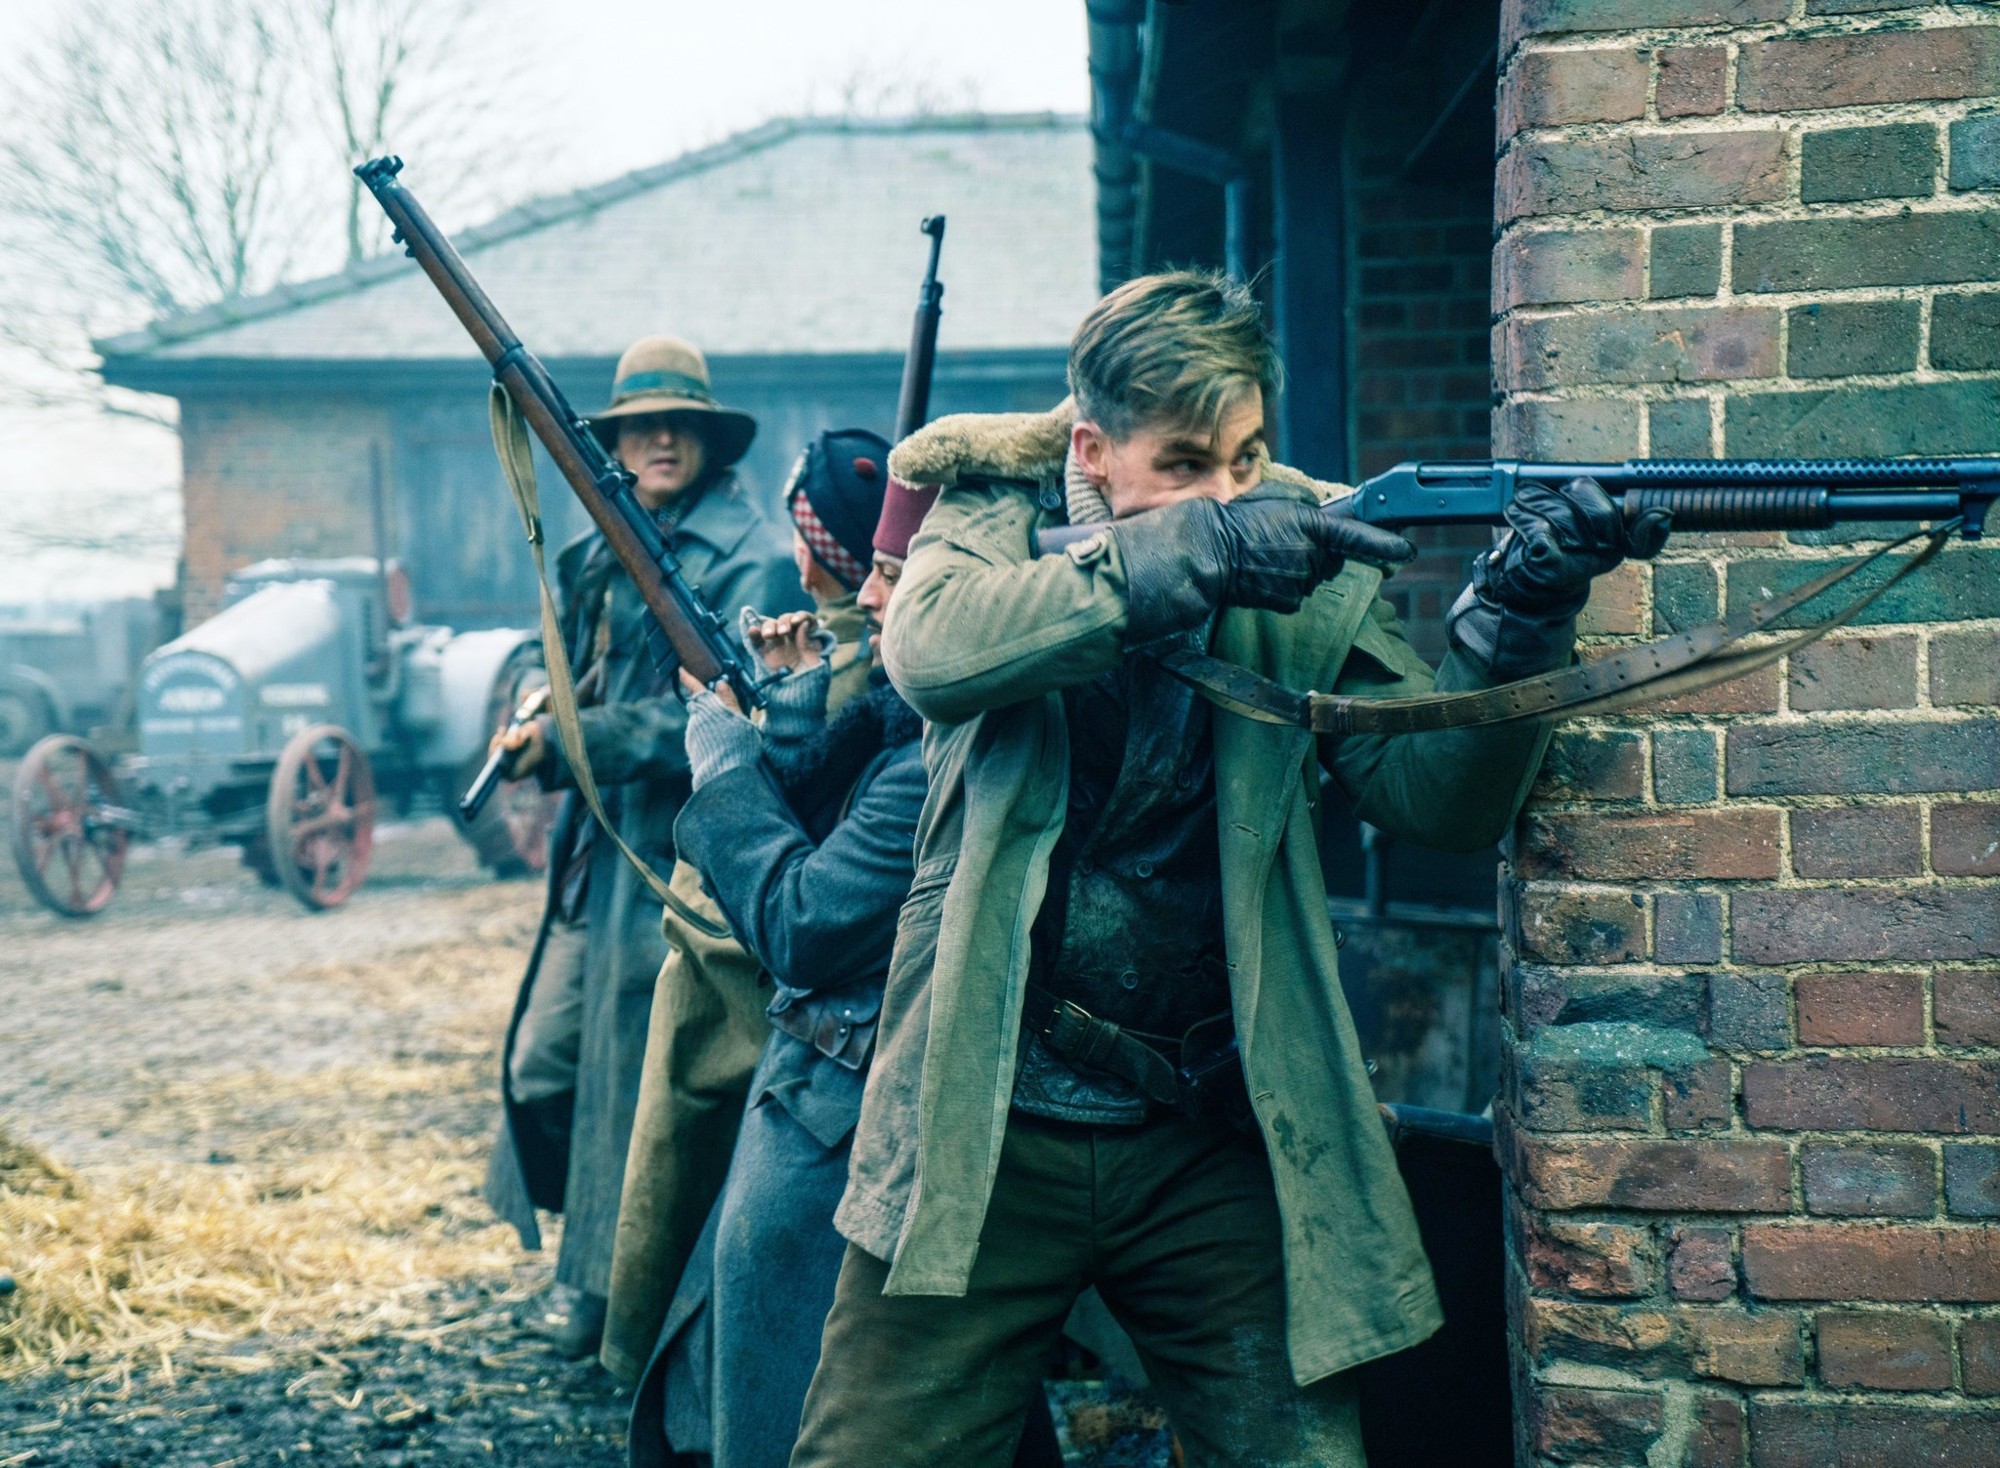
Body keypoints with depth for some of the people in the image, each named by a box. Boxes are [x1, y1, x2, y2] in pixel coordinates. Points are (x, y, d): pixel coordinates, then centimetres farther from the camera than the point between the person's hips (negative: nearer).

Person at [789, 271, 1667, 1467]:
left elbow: (1436, 796, -6)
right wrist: (1185, 553, -33)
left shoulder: (1312, 569, 2)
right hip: (986, 1128, -1)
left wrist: (1515, 622, -24)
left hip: (1218, 1144, 2)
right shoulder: (997, 520, -2)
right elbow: (934, 650, -25)